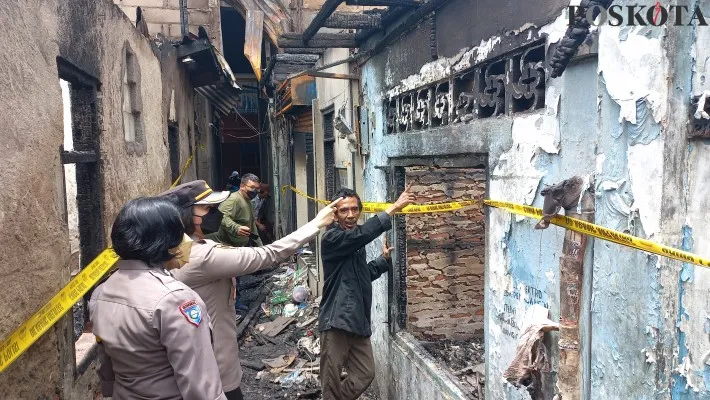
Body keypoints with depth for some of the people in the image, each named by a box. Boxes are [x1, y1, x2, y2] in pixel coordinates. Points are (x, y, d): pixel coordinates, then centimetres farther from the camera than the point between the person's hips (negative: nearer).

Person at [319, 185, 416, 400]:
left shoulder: (356, 243, 13)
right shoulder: (331, 239, -14)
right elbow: (362, 233, -33)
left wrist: (384, 259, 12)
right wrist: (393, 208, -33)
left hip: (358, 321, 8)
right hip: (336, 321, -8)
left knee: (366, 374, 15)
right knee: (332, 381, 3)